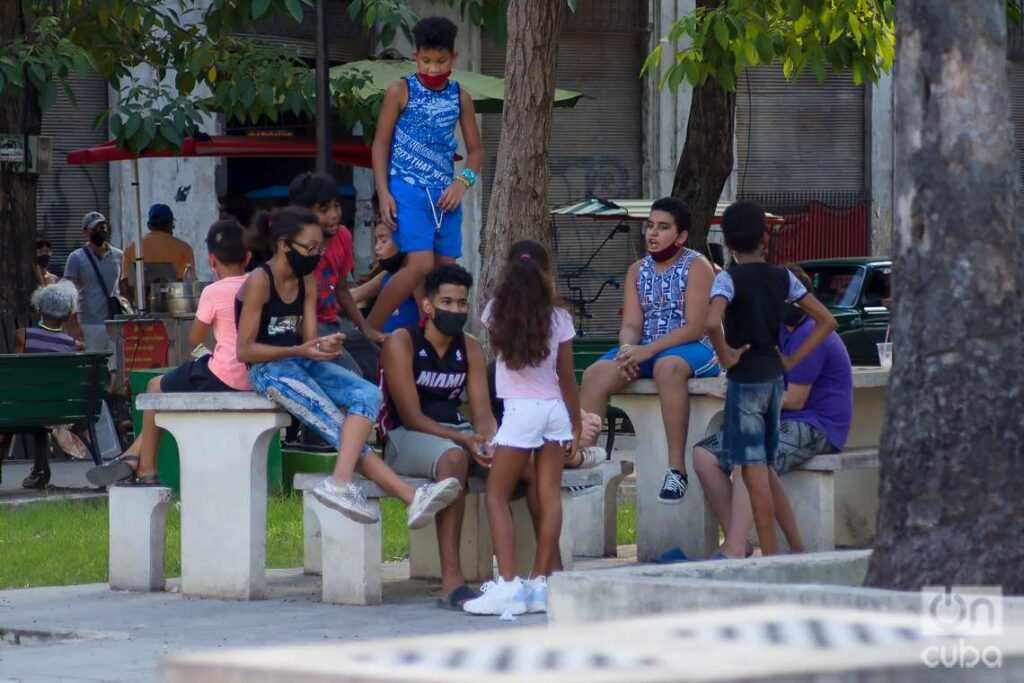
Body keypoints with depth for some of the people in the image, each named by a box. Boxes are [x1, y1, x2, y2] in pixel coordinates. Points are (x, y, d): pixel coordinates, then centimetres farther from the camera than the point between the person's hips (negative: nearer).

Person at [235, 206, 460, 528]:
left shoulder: (307, 282, 13)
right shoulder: (259, 282, -9)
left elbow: (309, 340, 7)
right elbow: (244, 350, -12)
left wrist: (325, 345, -18)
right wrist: (300, 350, -21)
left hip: (304, 365, 7)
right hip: (268, 369, -7)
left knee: (368, 395, -20)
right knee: (336, 424, -22)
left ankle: (341, 482, -41)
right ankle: (411, 496, -30)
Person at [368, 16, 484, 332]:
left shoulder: (460, 98, 8)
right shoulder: (400, 92, -2)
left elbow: (475, 149, 13)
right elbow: (381, 143, -1)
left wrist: (463, 181, -6)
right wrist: (383, 192, -9)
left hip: (445, 194, 5)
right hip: (408, 190, -5)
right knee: (420, 265, -18)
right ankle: (368, 330, -8)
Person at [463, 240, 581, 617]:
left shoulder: (498, 312, -2)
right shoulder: (558, 317, 2)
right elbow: (567, 378, 7)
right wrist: (577, 426, 15)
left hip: (520, 412, -3)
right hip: (555, 411, 3)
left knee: (496, 496, 1)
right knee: (549, 495, 4)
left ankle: (508, 584, -11)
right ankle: (541, 583, 3)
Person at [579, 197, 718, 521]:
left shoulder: (697, 266, -5)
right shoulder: (638, 270, 14)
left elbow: (696, 327, -14)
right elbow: (631, 324, 5)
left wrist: (649, 350, -23)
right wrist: (627, 348, -20)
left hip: (692, 349, -6)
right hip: (645, 350, 6)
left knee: (667, 366, -41)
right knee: (595, 375, -21)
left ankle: (677, 468, -41)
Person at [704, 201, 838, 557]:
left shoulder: (729, 279, -11)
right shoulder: (782, 278, 6)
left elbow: (712, 323, -31)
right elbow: (827, 321, 8)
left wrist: (726, 356, -14)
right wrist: (790, 361, 7)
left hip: (746, 381, -6)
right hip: (774, 379, 6)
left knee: (754, 470, -2)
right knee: (764, 467, 16)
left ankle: (771, 557, -2)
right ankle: (798, 548, 13)